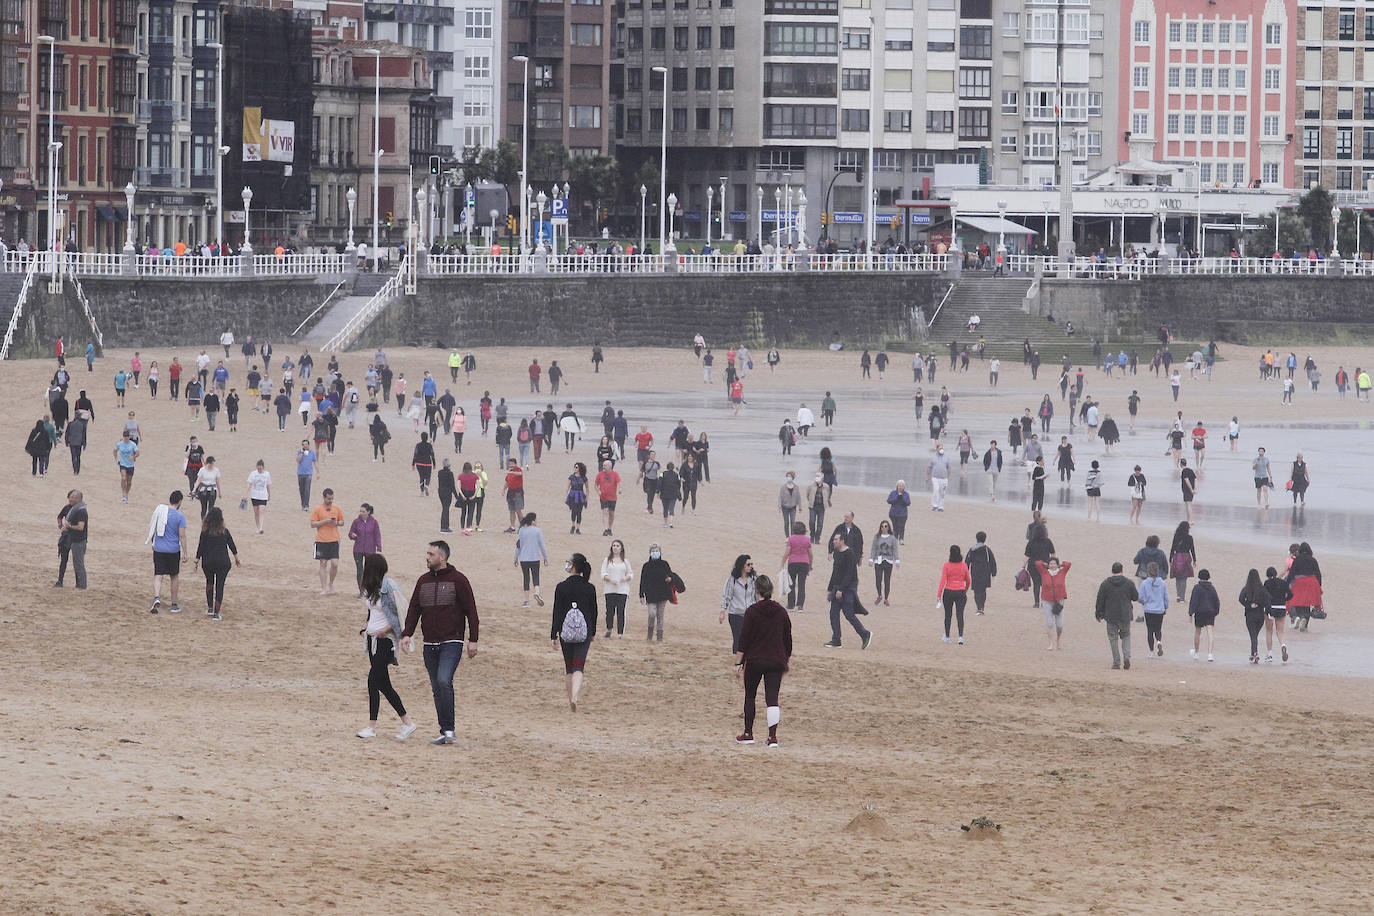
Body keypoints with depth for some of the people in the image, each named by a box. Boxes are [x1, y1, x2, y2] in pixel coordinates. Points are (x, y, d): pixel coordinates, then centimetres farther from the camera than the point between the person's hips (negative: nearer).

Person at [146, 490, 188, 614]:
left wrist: (152, 542, 23)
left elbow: (150, 527, 10)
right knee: (174, 577, 12)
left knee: (158, 575, 2)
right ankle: (174, 605, 20)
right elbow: (182, 536, -11)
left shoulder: (159, 510, 2)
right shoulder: (180, 516, -9)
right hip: (173, 550, -2)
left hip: (158, 548, 2)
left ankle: (156, 598, -22)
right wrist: (184, 553, -4)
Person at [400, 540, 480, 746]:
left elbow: (471, 611, -2)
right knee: (436, 688, 6)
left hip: (451, 642, -6)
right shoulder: (424, 581, 12)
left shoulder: (458, 580, -3)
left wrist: (472, 640, -6)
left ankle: (449, 729, -17)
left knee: (444, 681, -22)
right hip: (430, 644, 6)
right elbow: (414, 610, 12)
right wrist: (407, 634, -3)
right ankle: (445, 732, 12)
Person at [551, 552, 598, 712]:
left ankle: (571, 699, 21)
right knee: (578, 668, -3)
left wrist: (554, 635, 1)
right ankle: (574, 696, -25)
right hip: (584, 633, 0)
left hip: (566, 632, 0)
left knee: (569, 668, 15)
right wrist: (592, 633, 19)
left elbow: (557, 613, -6)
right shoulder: (590, 588, -3)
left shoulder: (561, 587, -8)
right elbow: (594, 612, 5)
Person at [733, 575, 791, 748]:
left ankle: (748, 733, 20)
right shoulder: (781, 612, 2)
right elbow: (788, 638, 10)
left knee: (750, 696, 15)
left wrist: (738, 663, -6)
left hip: (754, 660, -2)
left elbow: (743, 639, -9)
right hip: (776, 661, 2)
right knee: (772, 698, -1)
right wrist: (787, 659, 23)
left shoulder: (751, 612, -8)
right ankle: (772, 736, -11)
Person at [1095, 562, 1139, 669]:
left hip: (1111, 616, -1)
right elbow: (1136, 597, 7)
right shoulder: (1129, 583, -2)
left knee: (1113, 638, 6)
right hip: (1125, 616, 1)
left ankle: (1116, 662, 2)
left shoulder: (1105, 584, -4)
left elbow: (1100, 600, -1)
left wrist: (1099, 614, 9)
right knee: (1126, 636, 17)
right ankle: (1126, 656, -5)